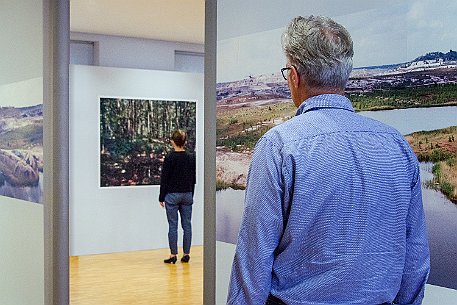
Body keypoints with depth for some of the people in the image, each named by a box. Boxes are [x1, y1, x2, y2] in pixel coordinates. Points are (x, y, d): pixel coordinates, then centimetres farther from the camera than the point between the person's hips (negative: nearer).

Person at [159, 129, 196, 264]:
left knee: (173, 226, 1)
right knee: (187, 225, 7)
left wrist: (161, 197, 0)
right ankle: (186, 254, 11)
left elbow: (164, 179, -8)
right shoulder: (191, 157, 2)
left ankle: (173, 255, 3)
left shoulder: (169, 158, -11)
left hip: (172, 195, -4)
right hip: (187, 194, 4)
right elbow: (193, 178, 8)